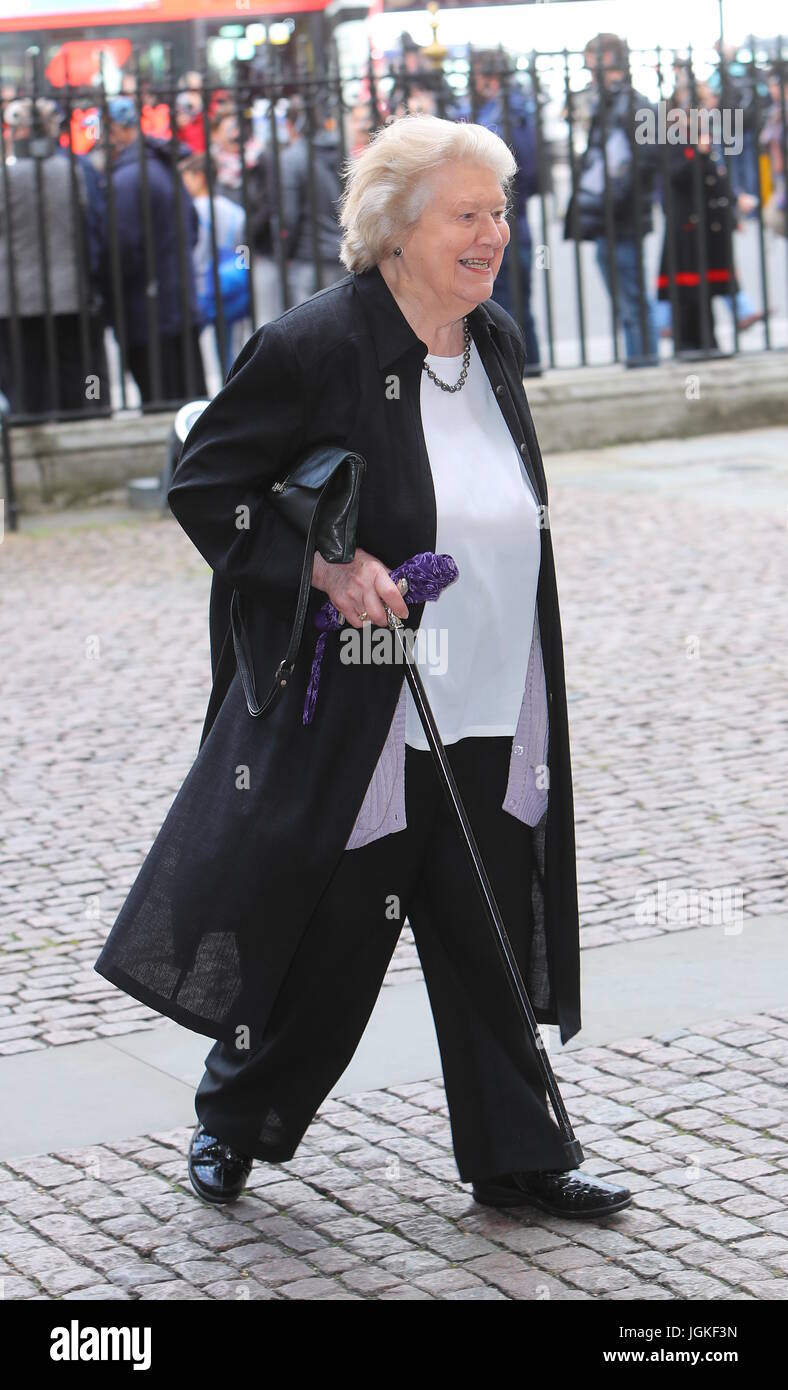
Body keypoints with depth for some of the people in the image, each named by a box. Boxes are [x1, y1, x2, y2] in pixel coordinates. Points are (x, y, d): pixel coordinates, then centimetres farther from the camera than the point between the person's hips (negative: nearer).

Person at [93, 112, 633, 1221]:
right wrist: (326, 567, -19)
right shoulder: (315, 348, -15)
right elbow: (203, 486, -9)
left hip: (492, 724, 6)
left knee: (494, 942, 10)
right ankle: (234, 1118, 30)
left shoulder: (497, 343, 8)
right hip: (358, 718, -6)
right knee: (328, 942, 6)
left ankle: (517, 1158, 22)